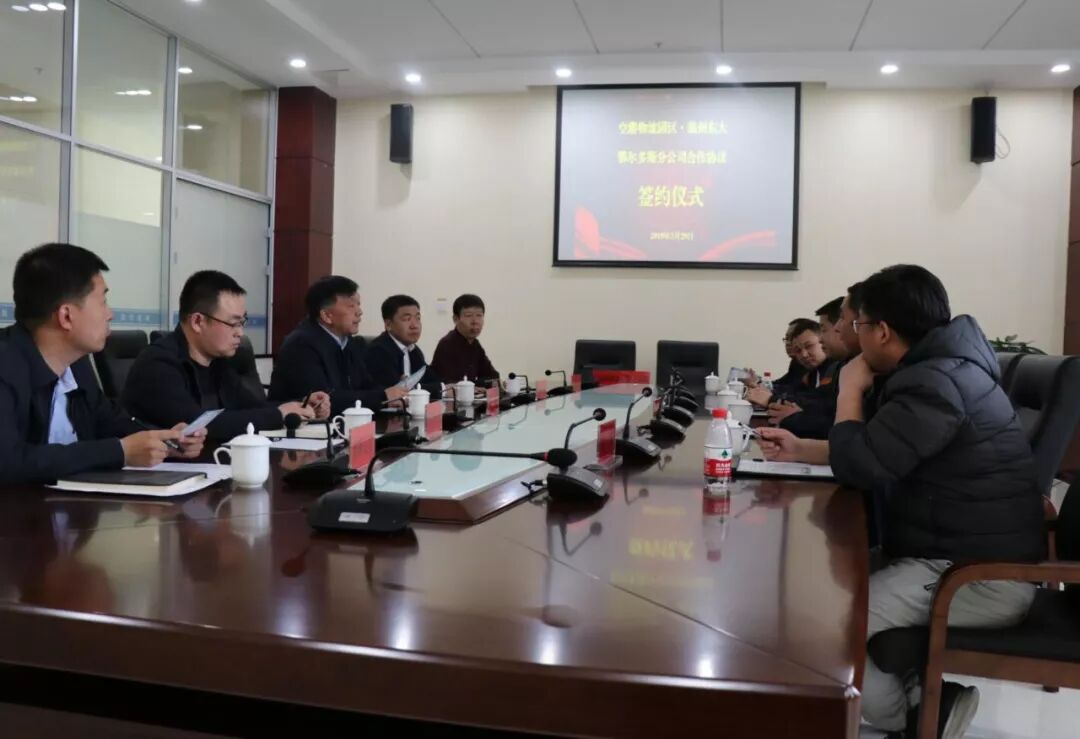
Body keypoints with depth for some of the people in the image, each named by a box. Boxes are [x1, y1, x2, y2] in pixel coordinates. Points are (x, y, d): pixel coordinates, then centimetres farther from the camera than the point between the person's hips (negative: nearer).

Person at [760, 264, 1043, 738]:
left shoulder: (937, 383, -22)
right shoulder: (931, 370, 12)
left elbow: (859, 465, -24)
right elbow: (874, 450, 23)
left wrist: (850, 388, -9)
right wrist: (799, 450, 16)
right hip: (956, 556, 11)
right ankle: (917, 694, 7)